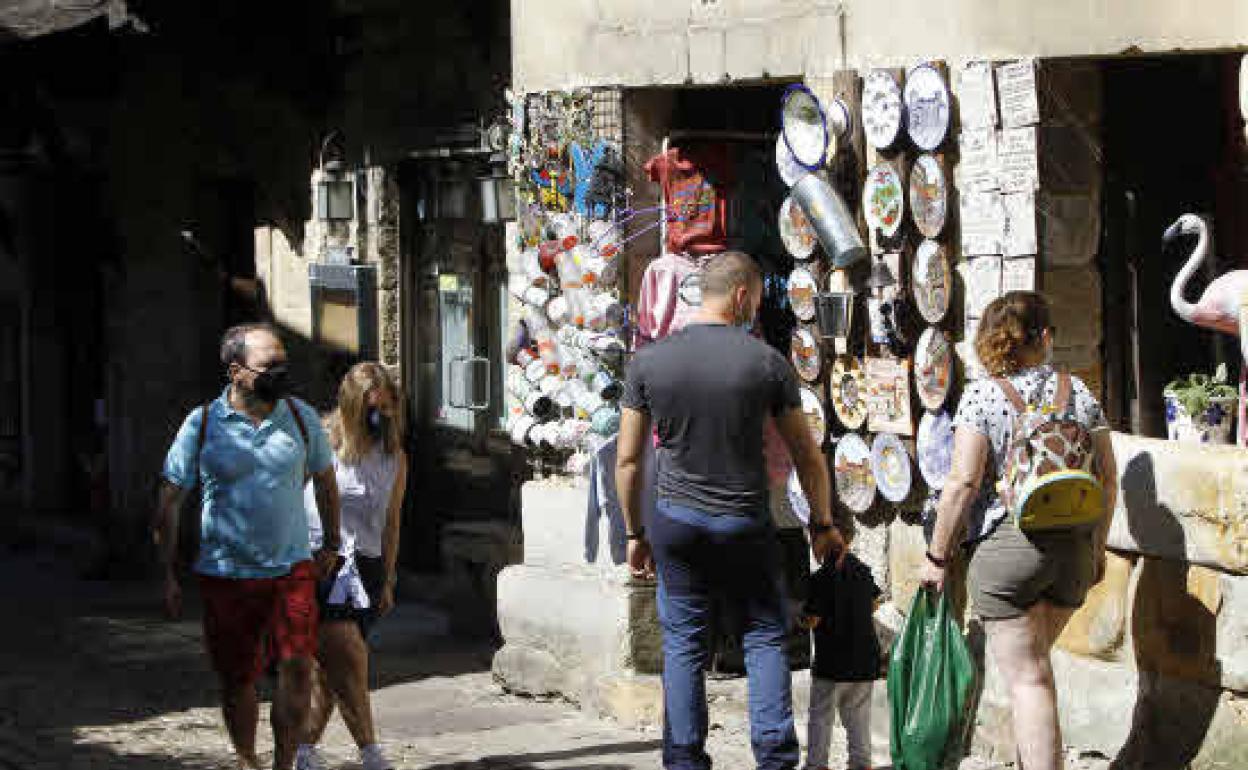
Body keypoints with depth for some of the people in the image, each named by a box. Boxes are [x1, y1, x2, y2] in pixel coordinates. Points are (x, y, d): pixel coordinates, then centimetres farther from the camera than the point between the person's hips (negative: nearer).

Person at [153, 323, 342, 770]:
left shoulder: (301, 418, 2)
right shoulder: (202, 424, -5)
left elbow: (325, 480, 19)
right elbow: (169, 502, 0)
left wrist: (332, 546, 21)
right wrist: (169, 575, -1)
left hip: (292, 567, 1)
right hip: (226, 574, -1)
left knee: (298, 667, -13)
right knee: (237, 680, 6)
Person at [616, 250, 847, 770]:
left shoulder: (649, 361, -3)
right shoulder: (768, 362, -7)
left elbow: (627, 461, 1)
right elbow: (808, 457, 1)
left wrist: (635, 533, 12)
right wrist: (822, 525, 15)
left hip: (676, 521, 1)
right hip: (745, 526, -1)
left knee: (682, 644, 9)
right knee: (766, 636, 11)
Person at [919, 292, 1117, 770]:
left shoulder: (982, 396, -6)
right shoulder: (1080, 392, 6)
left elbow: (963, 483, -12)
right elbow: (1107, 478, 8)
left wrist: (937, 556, -5)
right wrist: (1097, 547, 20)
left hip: (1006, 546, -5)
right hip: (1073, 547, 5)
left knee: (1027, 679, -2)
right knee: (1034, 664, 22)